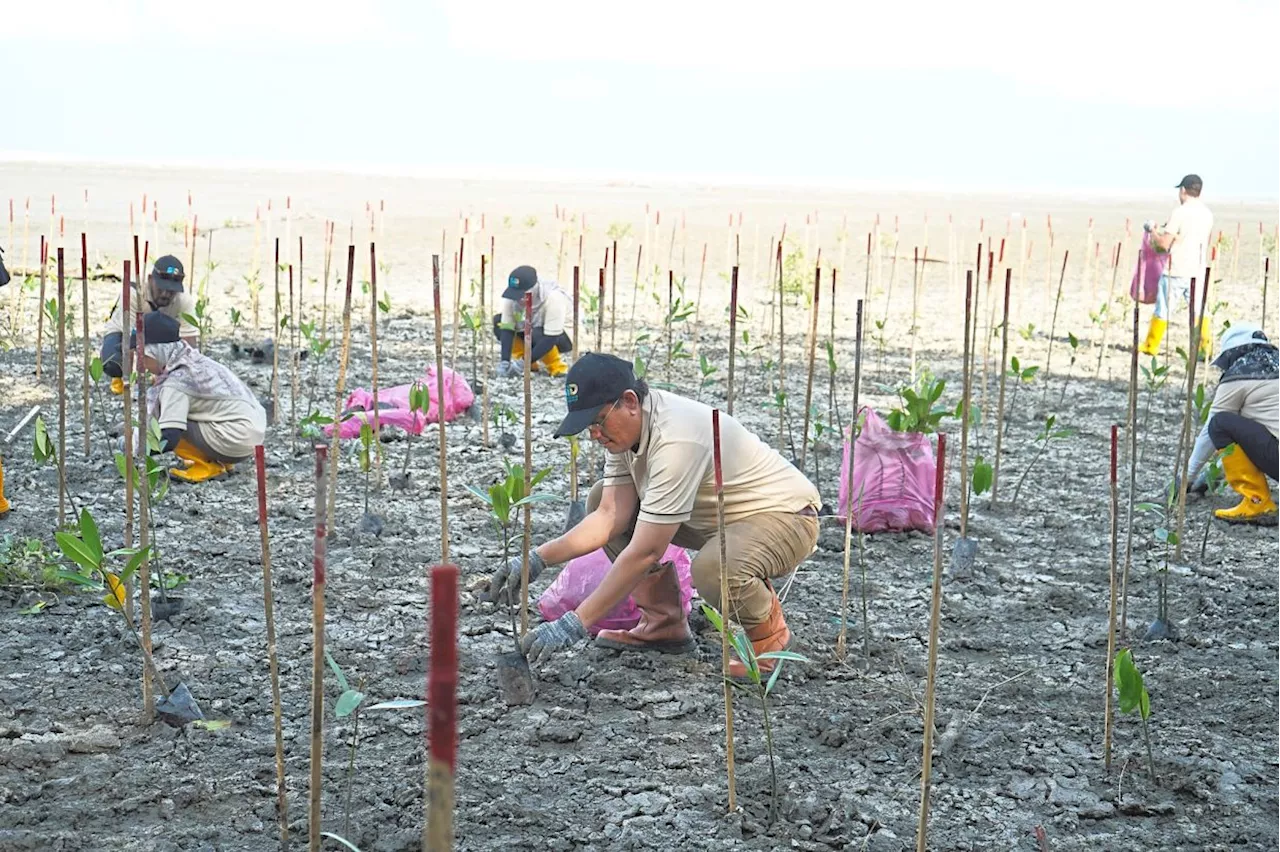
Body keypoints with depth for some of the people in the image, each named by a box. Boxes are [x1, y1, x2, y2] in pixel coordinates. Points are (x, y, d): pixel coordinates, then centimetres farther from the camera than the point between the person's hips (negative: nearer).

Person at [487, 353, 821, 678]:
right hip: (713, 514, 9)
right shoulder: (623, 424, -7)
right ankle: (665, 624, 8)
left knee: (713, 570, -40)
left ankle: (767, 629, -5)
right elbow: (611, 516, -5)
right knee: (602, 499, 2)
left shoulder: (676, 440, -34)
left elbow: (644, 553, -34)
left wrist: (574, 624, -32)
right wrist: (538, 558, -17)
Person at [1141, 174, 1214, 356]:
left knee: (1163, 309, 4)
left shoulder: (1179, 212, -13)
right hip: (1198, 272, 5)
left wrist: (1153, 232, 5)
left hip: (1176, 271, -5)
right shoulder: (1207, 214, 7)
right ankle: (1205, 347, 0)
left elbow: (1164, 244, -15)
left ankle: (1150, 346, 12)